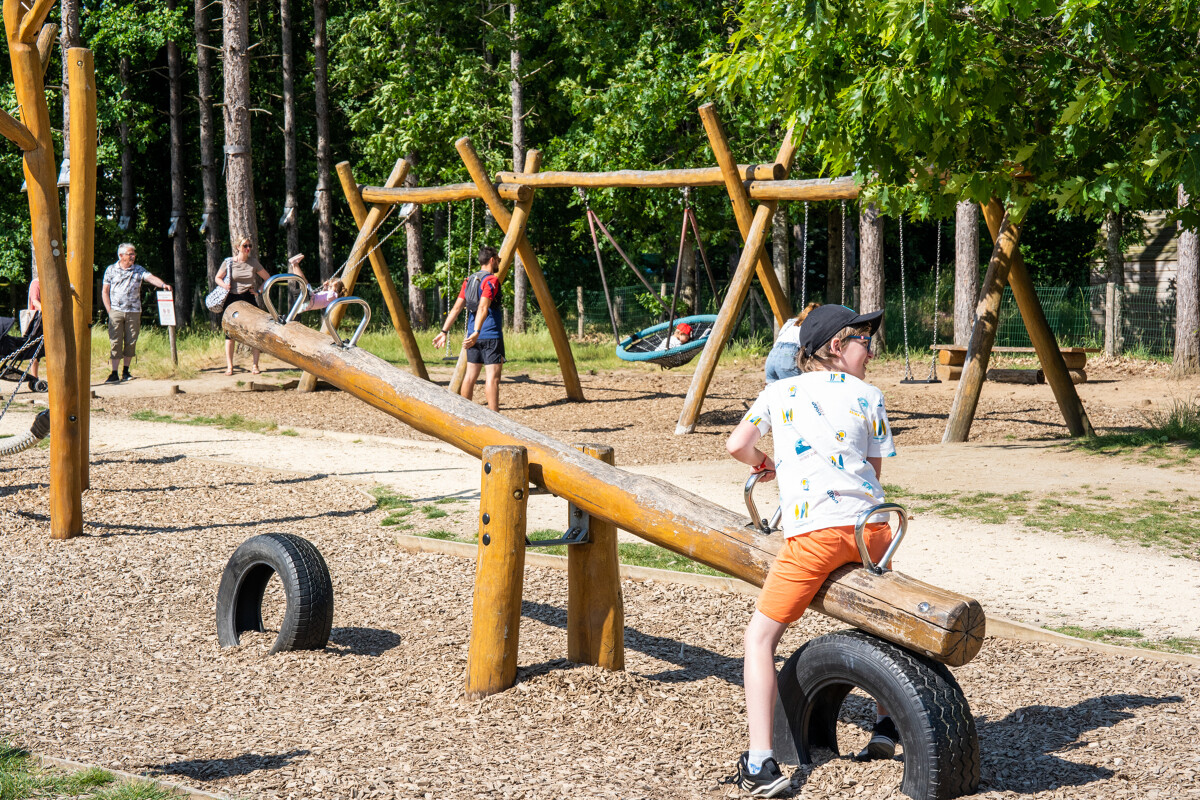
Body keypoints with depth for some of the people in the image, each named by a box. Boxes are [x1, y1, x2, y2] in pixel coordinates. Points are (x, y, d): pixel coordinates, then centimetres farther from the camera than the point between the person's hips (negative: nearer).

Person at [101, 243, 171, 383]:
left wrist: (163, 285, -29)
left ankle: (126, 371, 18)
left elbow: (150, 278, -8)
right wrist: (109, 310, -2)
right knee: (115, 342, -6)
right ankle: (114, 373, -4)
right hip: (116, 312, -1)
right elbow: (105, 291, 8)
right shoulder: (111, 270, 6)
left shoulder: (138, 269, 9)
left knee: (131, 342, 4)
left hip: (134, 312, 1)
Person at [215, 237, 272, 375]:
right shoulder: (229, 262, -1)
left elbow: (267, 279, 12)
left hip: (248, 298, 1)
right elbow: (218, 278, 10)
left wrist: (259, 291, 2)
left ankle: (254, 365, 2)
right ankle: (229, 366, 3)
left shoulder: (253, 262, 3)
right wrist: (224, 285, -10)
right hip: (232, 299, -1)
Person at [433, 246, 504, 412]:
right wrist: (476, 333, -31)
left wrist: (444, 332, 9)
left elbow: (457, 307, 9)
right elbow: (483, 308, -23)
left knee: (471, 374, 13)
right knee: (493, 375, -8)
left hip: (473, 336, 8)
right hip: (491, 336, -8)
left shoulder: (469, 280, 13)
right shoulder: (491, 280, -10)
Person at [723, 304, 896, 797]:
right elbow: (873, 472, 15)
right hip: (872, 526, 3)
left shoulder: (781, 391, 13)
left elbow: (737, 445, 10)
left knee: (760, 636, 4)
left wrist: (764, 465, 30)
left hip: (815, 532, -3)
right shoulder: (868, 396, 15)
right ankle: (886, 729, 35)